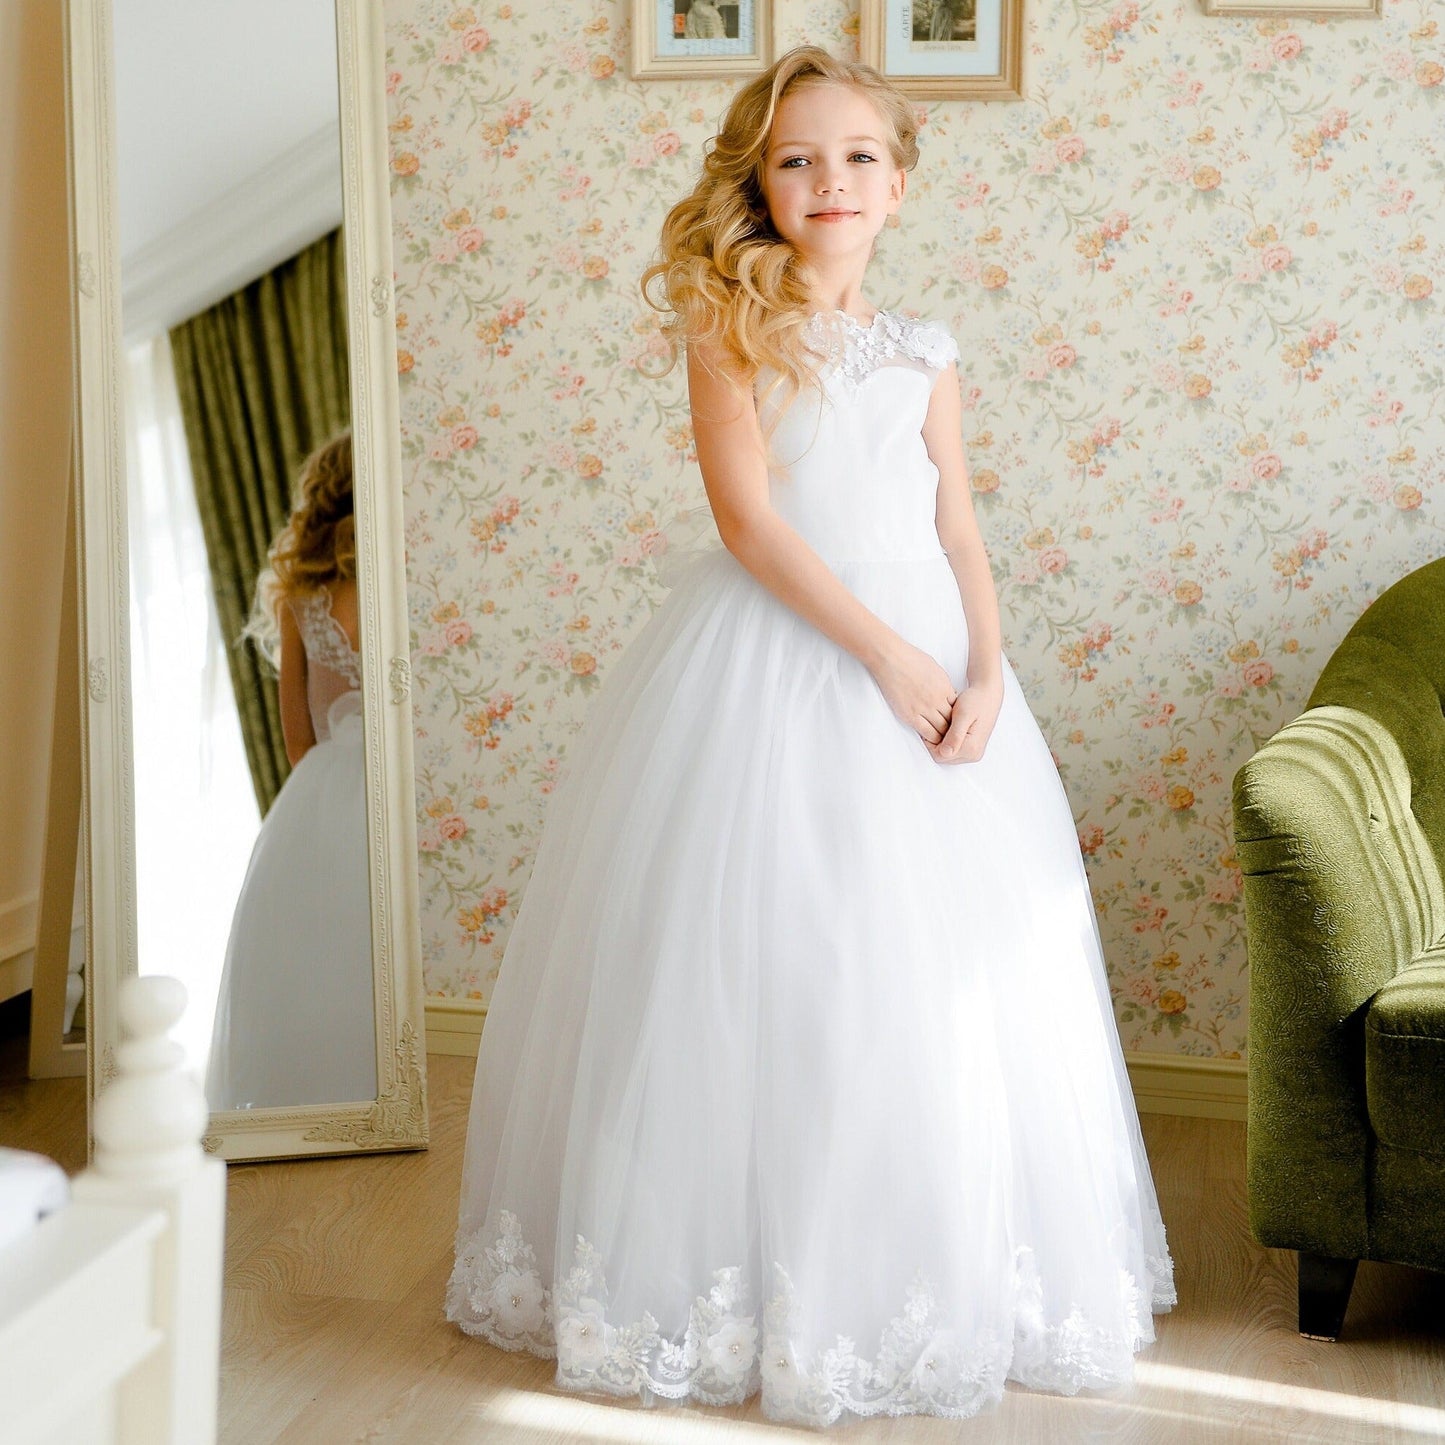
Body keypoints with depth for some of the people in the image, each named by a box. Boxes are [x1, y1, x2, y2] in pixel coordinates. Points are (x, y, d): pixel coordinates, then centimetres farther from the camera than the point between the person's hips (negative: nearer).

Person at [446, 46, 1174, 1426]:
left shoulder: (923, 357, 12)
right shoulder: (733, 328, -1)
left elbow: (958, 532, 10)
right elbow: (750, 515, -11)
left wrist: (987, 670, -7)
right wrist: (884, 652, -16)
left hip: (923, 664, 5)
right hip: (769, 665, -4)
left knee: (941, 978, 5)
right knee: (765, 972, -2)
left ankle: (915, 1284, 19)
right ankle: (752, 1276, 11)